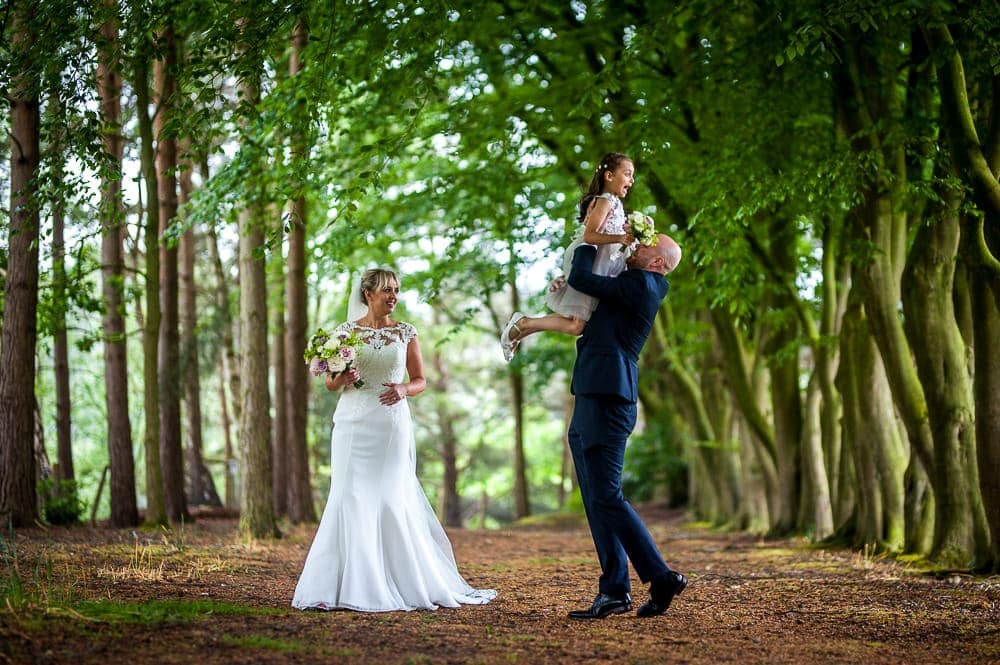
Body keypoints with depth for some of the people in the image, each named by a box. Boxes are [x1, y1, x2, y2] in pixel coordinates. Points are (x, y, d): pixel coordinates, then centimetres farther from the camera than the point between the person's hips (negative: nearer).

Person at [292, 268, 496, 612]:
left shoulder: (406, 332, 8)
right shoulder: (346, 331, 6)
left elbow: (420, 381, 11)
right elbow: (330, 383, 9)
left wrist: (403, 389, -10)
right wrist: (343, 378, -13)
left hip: (392, 425, 0)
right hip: (354, 424, 0)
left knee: (391, 501, -2)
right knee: (350, 499, -6)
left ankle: (403, 582, 10)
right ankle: (349, 584, -3)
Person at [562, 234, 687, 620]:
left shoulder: (640, 285, -9)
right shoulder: (636, 287, 21)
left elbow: (581, 278, -12)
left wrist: (588, 241, 5)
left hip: (607, 400, -10)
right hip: (591, 401, 10)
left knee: (606, 497, -12)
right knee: (597, 500, 9)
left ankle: (661, 577, -8)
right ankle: (614, 591, 10)